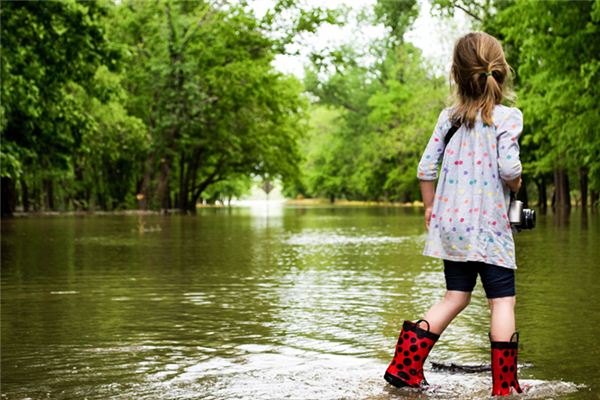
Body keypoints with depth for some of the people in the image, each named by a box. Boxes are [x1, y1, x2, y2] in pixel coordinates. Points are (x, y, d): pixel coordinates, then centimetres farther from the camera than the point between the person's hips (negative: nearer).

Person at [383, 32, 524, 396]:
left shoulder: (450, 117, 5)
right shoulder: (508, 116, -9)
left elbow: (426, 167, 5)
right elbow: (508, 167, -20)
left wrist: (430, 206, 18)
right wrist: (516, 183, 2)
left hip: (451, 223, 5)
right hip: (489, 225, -5)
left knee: (456, 297, 15)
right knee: (503, 300, 3)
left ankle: (406, 365, 12)